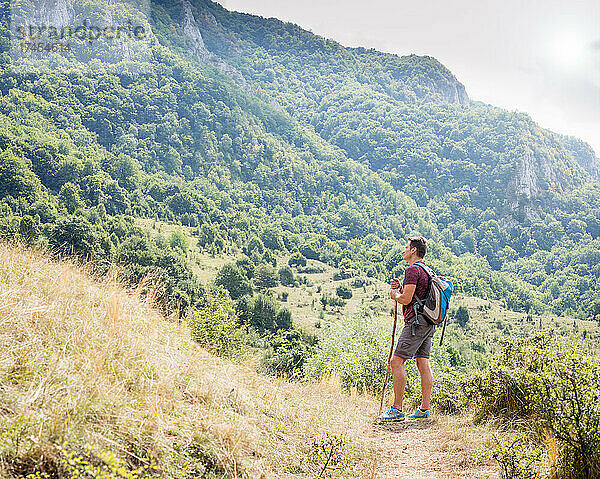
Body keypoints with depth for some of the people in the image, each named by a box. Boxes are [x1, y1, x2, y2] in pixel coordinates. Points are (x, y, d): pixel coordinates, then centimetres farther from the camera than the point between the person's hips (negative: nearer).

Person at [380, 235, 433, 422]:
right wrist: (400, 288, 14)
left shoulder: (413, 269, -12)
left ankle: (397, 409, -8)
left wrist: (395, 294, 2)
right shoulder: (426, 270, 20)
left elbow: (406, 299, -18)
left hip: (416, 322, -10)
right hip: (428, 323, 10)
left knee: (397, 361, -8)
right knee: (423, 363, 8)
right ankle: (424, 409, 9)